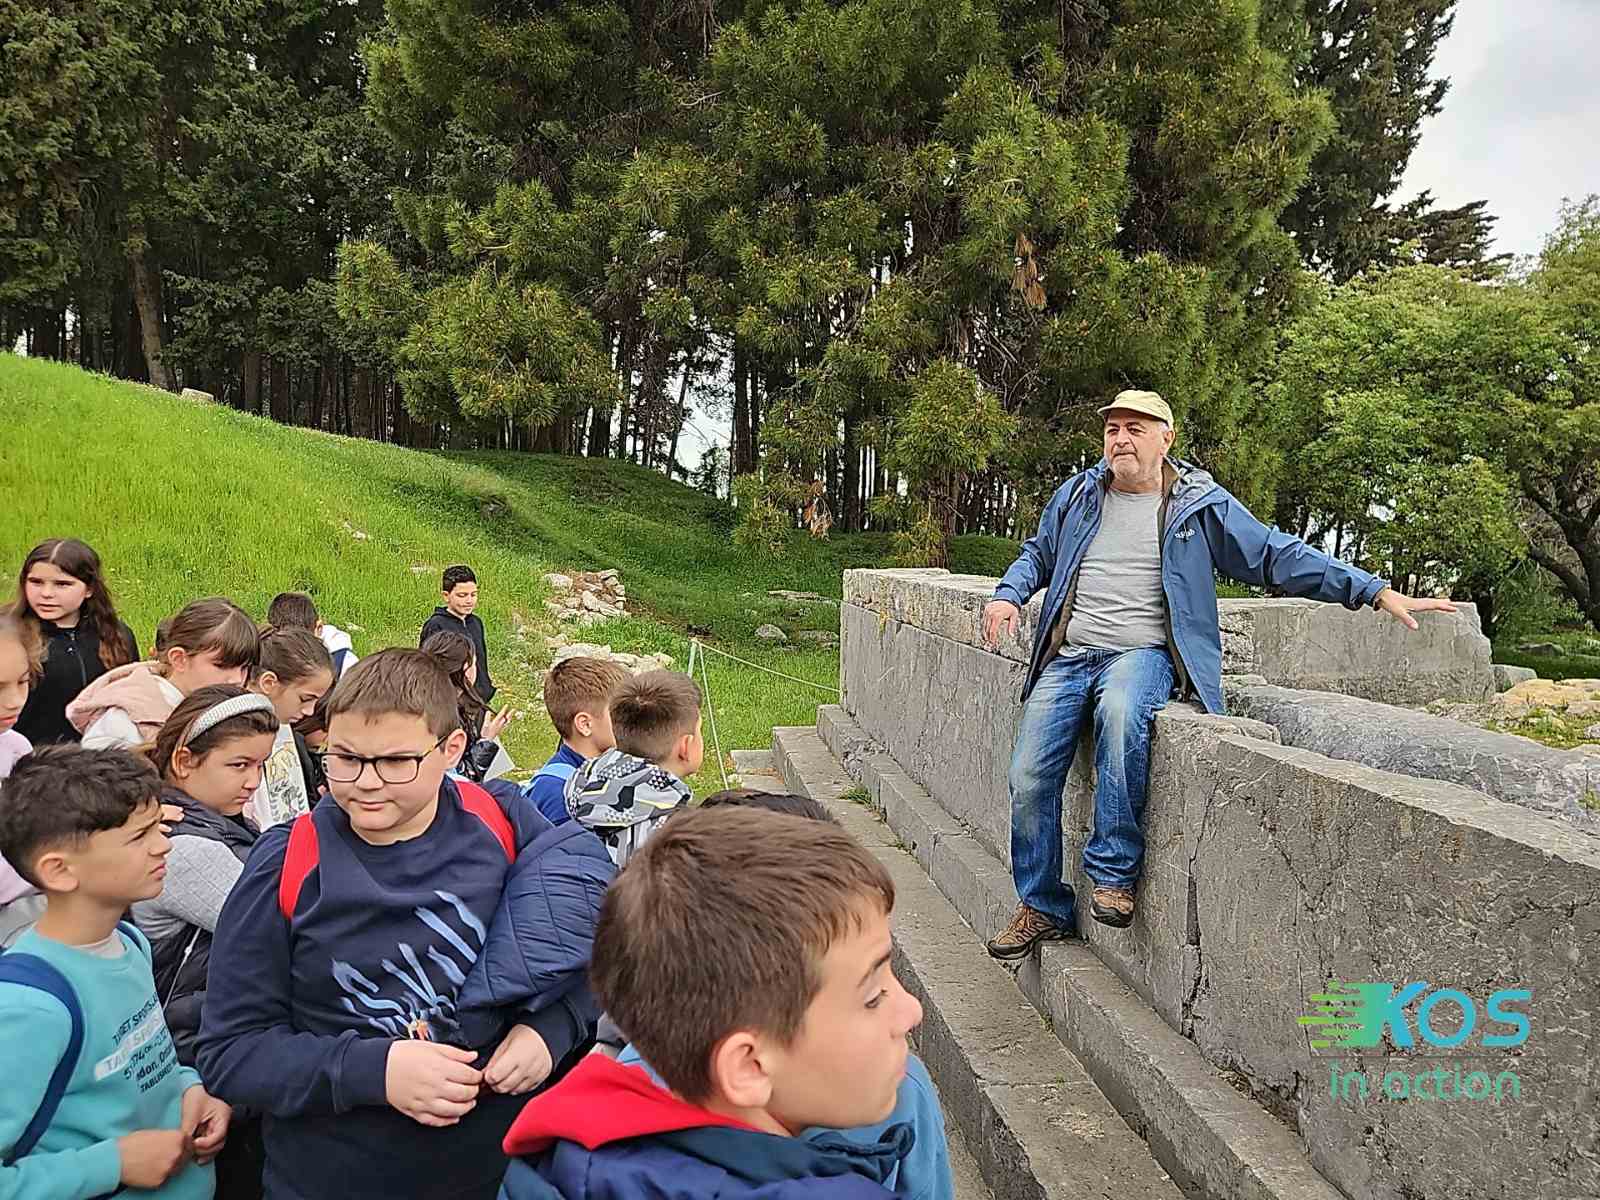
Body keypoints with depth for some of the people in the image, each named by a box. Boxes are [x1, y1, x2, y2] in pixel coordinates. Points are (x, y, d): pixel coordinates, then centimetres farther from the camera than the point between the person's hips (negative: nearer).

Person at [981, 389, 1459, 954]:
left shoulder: (1200, 504, 7)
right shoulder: (1076, 495, 15)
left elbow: (1279, 556, 7)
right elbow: (1039, 553, 30)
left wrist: (1376, 591, 2)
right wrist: (1008, 594, 8)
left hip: (1142, 653, -3)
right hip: (1068, 654, 4)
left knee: (1121, 710, -39)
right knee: (1029, 777, -10)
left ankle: (1114, 869, -24)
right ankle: (1043, 907, 9)